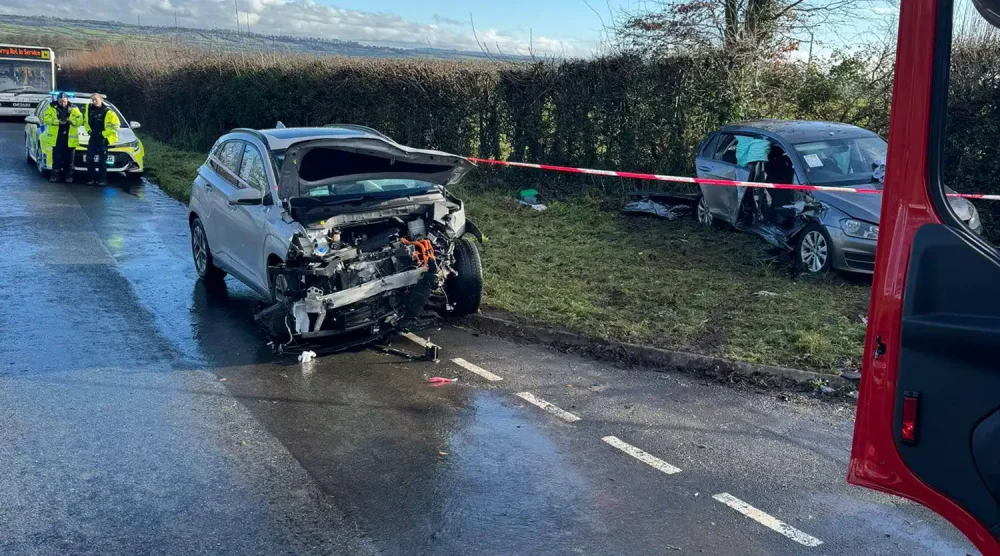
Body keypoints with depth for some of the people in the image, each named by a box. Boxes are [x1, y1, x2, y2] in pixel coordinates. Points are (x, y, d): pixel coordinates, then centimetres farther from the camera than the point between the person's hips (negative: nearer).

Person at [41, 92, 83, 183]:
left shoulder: (73, 109, 8)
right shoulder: (52, 107, 5)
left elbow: (80, 121, 0)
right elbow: (46, 118, -5)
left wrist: (71, 121, -19)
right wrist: (58, 121, -18)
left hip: (70, 139, 1)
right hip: (56, 138, 0)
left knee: (69, 159, 4)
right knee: (57, 158, 2)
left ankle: (68, 176, 10)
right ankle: (54, 176, 8)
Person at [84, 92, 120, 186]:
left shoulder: (107, 111, -11)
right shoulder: (89, 109, 7)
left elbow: (116, 125, -14)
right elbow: (85, 120, 25)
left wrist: (103, 133, -13)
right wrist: (89, 130, 9)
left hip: (103, 138, -6)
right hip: (93, 137, 6)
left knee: (102, 160, -3)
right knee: (90, 158, 3)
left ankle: (102, 179, 2)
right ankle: (91, 178, 10)